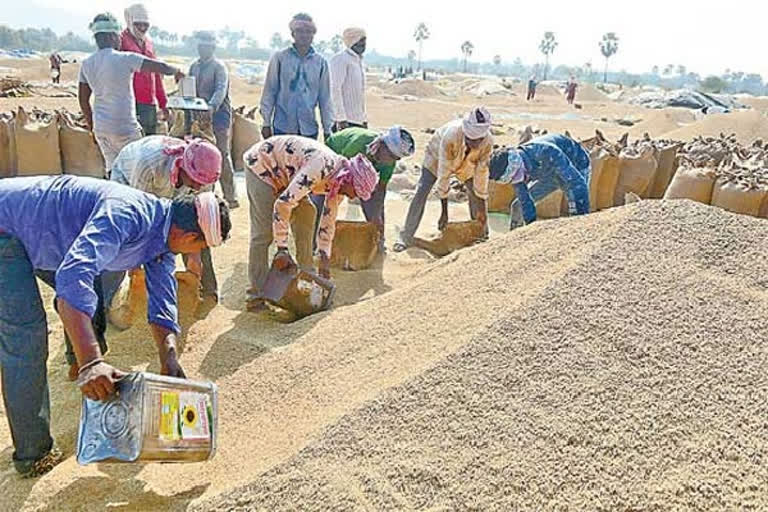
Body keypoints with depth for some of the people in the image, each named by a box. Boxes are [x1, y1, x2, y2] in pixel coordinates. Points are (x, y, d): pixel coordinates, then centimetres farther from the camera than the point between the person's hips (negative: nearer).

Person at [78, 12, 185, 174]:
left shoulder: (87, 64, 7)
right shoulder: (125, 59, -12)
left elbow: (83, 99, 13)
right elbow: (161, 67, -11)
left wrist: (92, 126, 23)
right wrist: (177, 72, 10)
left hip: (100, 127, 7)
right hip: (123, 127, -7)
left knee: (112, 168, 14)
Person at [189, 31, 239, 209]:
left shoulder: (219, 67, -6)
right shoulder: (194, 66, 14)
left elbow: (221, 90, -20)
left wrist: (212, 106, -37)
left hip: (219, 116, -7)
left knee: (222, 156, -8)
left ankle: (230, 198, -5)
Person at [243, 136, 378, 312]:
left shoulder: (339, 180, -6)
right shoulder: (321, 167, -35)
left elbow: (328, 220, 5)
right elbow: (283, 204, -37)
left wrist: (324, 261, 3)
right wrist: (282, 249, -31)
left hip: (284, 174, 9)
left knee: (307, 215, 4)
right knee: (264, 231, -15)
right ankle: (256, 295, -10)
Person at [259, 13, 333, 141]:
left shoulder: (321, 62, 7)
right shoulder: (279, 58, 2)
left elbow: (325, 98, 10)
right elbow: (269, 91, 4)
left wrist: (327, 129, 8)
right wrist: (266, 123, 0)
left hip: (309, 129, 2)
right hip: (282, 127, -2)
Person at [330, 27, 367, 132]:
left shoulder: (359, 61, 20)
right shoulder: (340, 59, -7)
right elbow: (335, 89, -14)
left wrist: (364, 119, 18)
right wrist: (341, 118, -20)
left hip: (359, 120, 9)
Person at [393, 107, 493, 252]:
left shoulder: (488, 141, -33)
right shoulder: (451, 135, -43)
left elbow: (482, 172, -21)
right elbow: (443, 172, -37)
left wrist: (482, 208, -17)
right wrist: (444, 211, -33)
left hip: (466, 163, 4)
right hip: (438, 156, -3)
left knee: (477, 195, -3)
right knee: (421, 193, -16)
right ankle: (405, 239, -11)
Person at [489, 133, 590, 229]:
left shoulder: (547, 153, -43)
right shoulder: (515, 165, -23)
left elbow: (576, 181, -43)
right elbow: (525, 200, -14)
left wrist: (582, 217, -45)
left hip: (577, 167, -6)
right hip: (551, 172, 6)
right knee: (518, 206, 4)